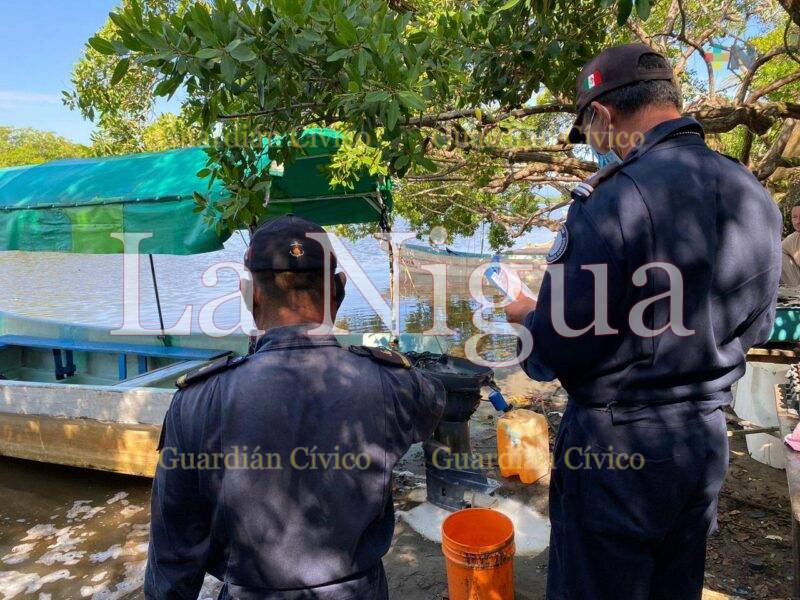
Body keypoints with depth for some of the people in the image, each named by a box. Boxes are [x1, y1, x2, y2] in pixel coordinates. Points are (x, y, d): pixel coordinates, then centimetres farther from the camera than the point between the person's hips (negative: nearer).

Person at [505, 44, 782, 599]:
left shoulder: (614, 196, -22)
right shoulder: (756, 197, 2)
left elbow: (553, 353, -20)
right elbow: (756, 329, 13)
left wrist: (524, 316, 1)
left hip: (617, 445, -7)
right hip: (708, 437, 7)